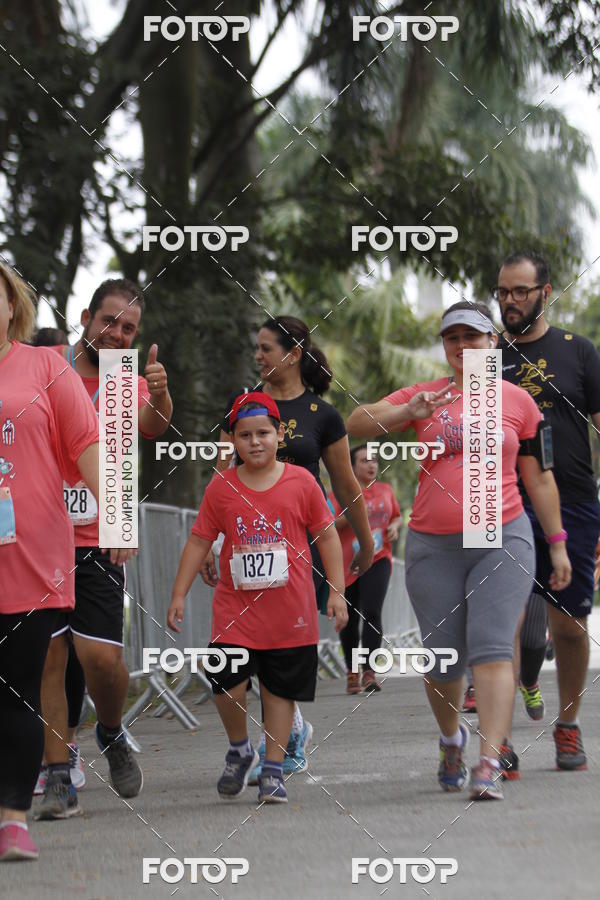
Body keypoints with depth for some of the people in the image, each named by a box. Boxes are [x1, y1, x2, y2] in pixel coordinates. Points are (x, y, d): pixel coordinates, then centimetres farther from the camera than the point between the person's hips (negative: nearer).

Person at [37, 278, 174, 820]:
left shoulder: (130, 386, 4)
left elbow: (151, 425, -17)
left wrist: (159, 395, -40)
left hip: (97, 543, 0)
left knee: (102, 655, -10)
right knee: (48, 657, -3)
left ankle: (112, 735, 21)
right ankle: (59, 779, 2)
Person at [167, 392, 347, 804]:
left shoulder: (301, 481, -1)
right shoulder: (221, 487, 1)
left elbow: (327, 536, 5)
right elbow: (200, 541, 7)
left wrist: (337, 592, 1)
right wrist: (179, 594, 4)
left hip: (290, 611, 0)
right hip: (235, 609, 0)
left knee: (281, 690, 6)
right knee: (227, 685, -12)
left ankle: (273, 770, 17)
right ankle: (239, 750, 15)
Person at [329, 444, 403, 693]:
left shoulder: (385, 490, 9)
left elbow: (397, 516, 24)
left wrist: (395, 527, 2)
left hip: (377, 560, 1)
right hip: (347, 564, -1)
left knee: (372, 612, -17)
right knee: (349, 619, 7)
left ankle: (369, 672, -19)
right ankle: (351, 672, 24)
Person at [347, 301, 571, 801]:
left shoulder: (517, 400, 6)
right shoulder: (425, 395, 8)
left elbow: (538, 478, 11)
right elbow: (356, 425, 0)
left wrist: (557, 543, 11)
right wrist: (407, 413, -17)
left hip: (503, 539, -1)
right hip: (433, 546, 2)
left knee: (492, 648, -15)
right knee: (444, 659, 6)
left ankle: (489, 764, -21)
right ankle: (451, 738, 35)